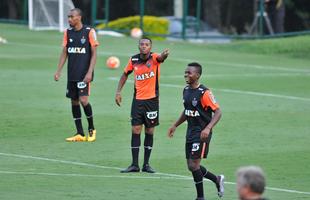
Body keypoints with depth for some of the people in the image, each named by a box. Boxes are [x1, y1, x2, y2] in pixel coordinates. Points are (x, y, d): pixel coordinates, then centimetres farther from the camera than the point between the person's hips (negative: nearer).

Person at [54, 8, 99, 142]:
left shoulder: (89, 32, -6)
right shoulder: (68, 32, 9)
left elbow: (94, 54, -6)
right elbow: (64, 53, 12)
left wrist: (90, 72, -14)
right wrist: (58, 71, 4)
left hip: (84, 74, -6)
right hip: (72, 74, 6)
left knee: (83, 100, -15)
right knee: (74, 101, 5)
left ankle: (91, 129, 7)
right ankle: (80, 134, 10)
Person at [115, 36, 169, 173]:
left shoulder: (154, 58, -10)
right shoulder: (133, 60, 0)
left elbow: (160, 57, -34)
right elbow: (125, 75, 14)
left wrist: (164, 55, -58)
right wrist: (118, 92, 7)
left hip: (152, 100, -2)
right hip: (137, 99, 2)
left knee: (149, 131, 5)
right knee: (135, 130, -1)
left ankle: (146, 164, 15)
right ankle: (134, 164, 4)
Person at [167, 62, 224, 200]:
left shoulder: (204, 93, -17)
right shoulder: (186, 90, 8)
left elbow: (217, 112, -17)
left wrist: (208, 128, -28)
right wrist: (175, 125, 21)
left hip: (201, 134, -8)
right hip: (190, 132, 8)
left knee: (193, 165, -11)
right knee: (191, 166, 11)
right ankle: (217, 180, 32)